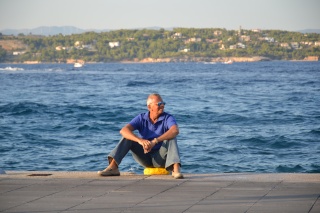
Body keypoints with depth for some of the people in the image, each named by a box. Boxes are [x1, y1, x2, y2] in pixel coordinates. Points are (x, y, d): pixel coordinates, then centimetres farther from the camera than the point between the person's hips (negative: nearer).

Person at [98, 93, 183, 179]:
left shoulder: (167, 118, -10)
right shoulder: (142, 118, -5)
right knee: (127, 136, -15)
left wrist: (155, 141, -43)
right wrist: (140, 140, -40)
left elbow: (175, 131, -33)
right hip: (145, 158, 2)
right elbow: (123, 130, -20)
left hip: (160, 157, -2)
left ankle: (176, 170, -47)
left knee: (171, 138, -28)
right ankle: (113, 167, -25)